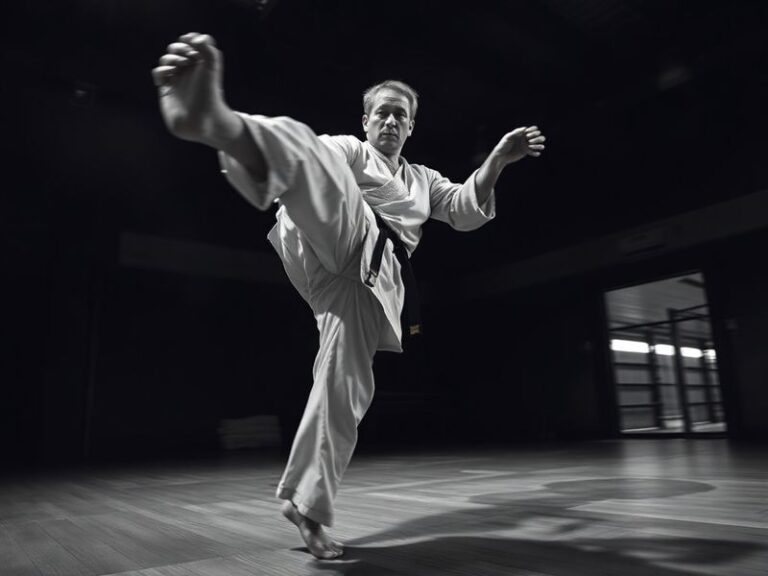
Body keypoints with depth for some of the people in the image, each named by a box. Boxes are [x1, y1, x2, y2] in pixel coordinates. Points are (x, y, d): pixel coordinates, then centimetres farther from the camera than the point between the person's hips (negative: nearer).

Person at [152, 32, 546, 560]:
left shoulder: (423, 180, 33)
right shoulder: (346, 150, 20)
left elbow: (466, 210, 19)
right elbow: (307, 162, 1)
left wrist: (496, 162, 0)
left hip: (370, 280, 4)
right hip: (340, 240, -4)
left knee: (344, 392, -4)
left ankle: (305, 503, 13)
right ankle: (217, 120, -68)